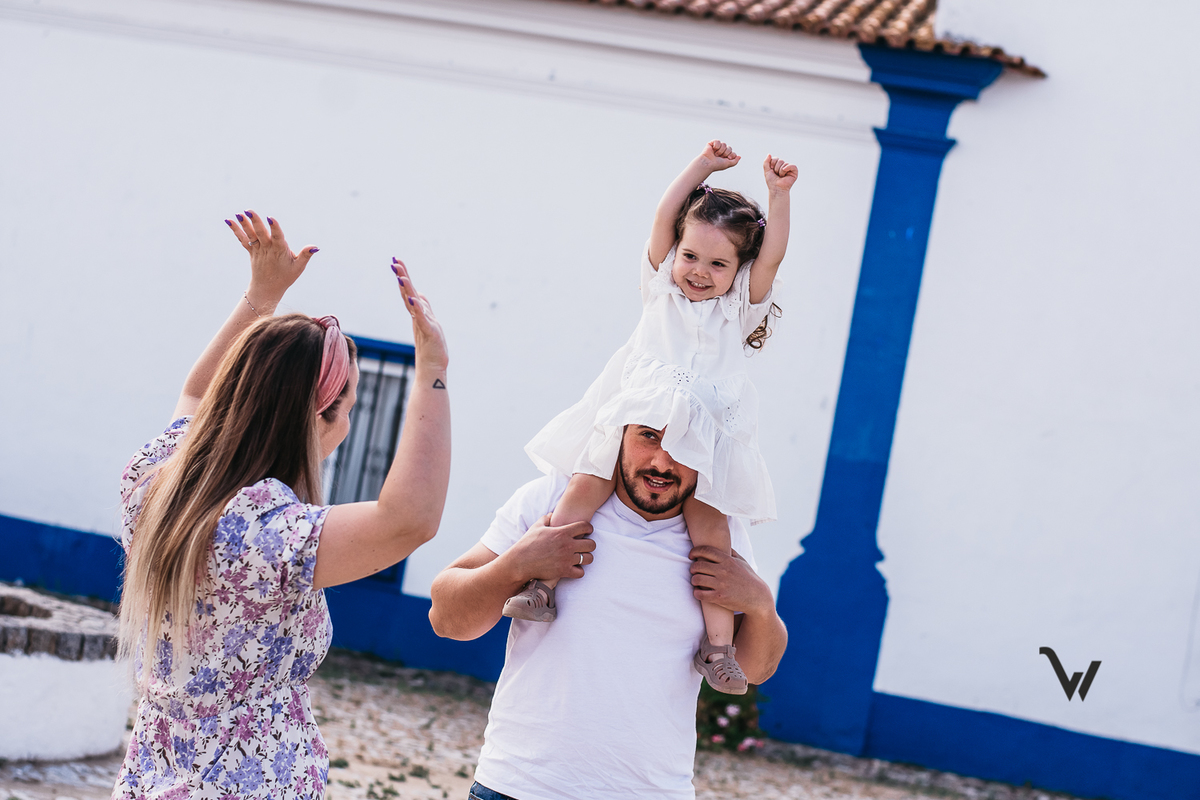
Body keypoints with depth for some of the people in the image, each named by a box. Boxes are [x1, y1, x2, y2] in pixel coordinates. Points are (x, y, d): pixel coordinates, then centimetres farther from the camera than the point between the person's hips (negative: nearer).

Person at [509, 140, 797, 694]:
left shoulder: (740, 309, 18)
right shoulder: (662, 288, 20)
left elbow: (772, 256, 5)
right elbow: (664, 217, 12)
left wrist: (779, 194, 1)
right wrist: (702, 167, 11)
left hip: (703, 438, -1)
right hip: (635, 420, 1)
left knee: (709, 523, -12)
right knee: (587, 484, -18)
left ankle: (719, 643, -13)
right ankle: (541, 583, -15)